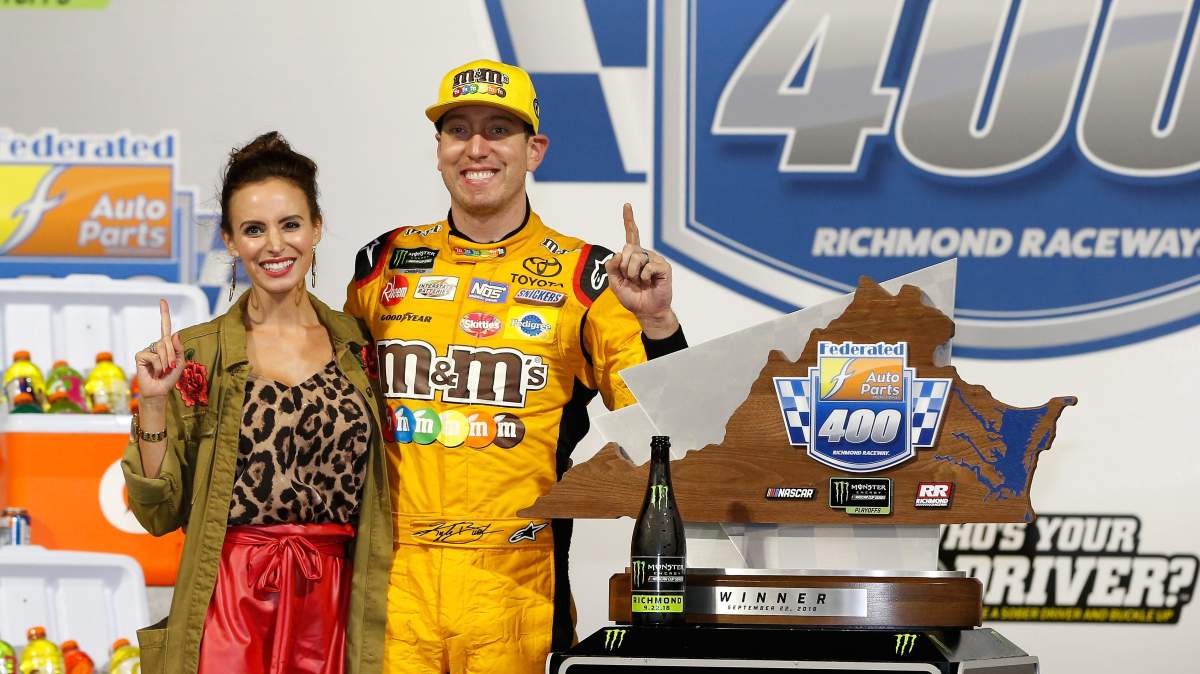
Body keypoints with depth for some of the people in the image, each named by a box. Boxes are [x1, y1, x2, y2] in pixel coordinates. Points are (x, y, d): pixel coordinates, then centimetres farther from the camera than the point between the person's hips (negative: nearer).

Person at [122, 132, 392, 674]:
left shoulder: (356, 343, 6)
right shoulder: (197, 353, -2)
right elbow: (160, 514, -2)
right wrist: (154, 403, -13)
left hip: (335, 605, 3)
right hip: (233, 605, -2)